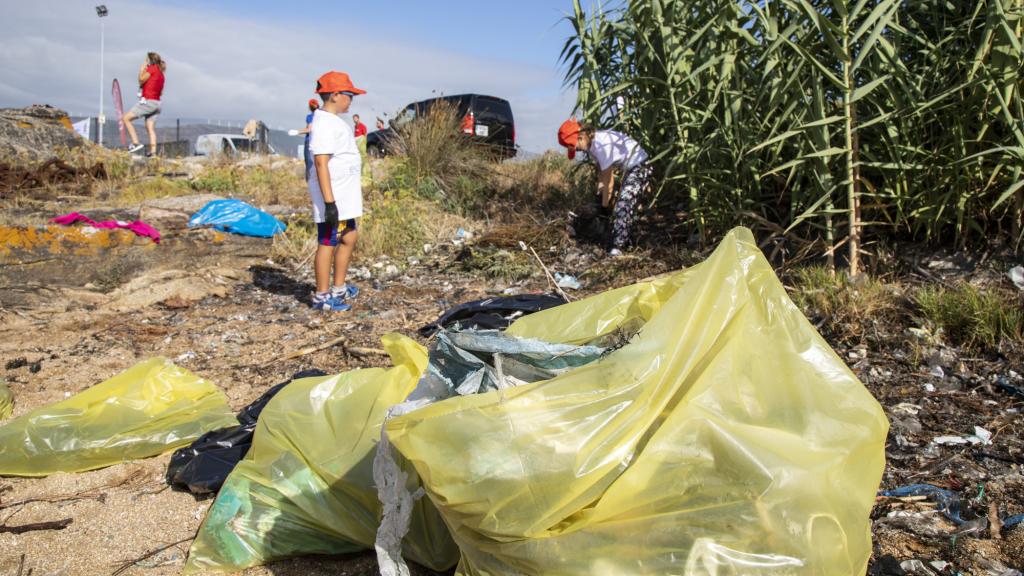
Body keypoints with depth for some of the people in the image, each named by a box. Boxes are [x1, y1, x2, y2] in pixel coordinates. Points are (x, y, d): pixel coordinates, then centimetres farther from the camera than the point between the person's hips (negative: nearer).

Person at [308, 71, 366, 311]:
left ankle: (338, 289, 30)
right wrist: (329, 202, -27)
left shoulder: (333, 121, 15)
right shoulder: (324, 124, -17)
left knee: (349, 237, 18)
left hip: (344, 195, 11)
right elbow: (321, 164, -23)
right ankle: (322, 296, 7)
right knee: (328, 243, -3)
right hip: (331, 195, -11)